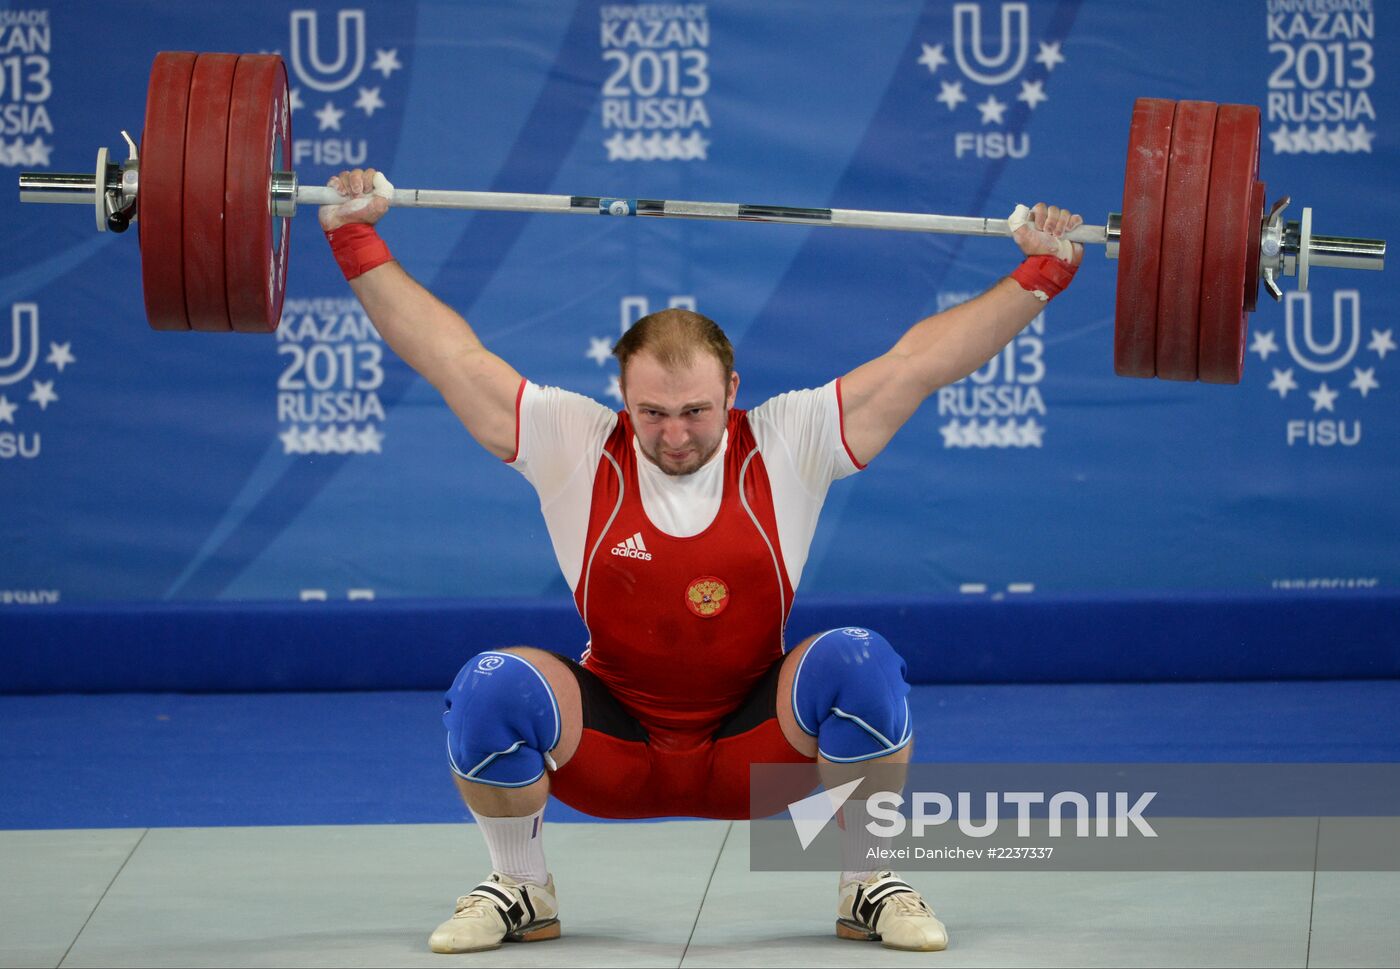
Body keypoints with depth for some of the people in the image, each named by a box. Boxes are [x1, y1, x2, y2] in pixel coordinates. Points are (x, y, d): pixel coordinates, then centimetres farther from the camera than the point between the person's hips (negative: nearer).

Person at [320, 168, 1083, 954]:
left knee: (861, 667, -29)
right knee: (492, 690, -29)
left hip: (756, 754, 0)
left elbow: (920, 360, -9)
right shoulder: (574, 448, -10)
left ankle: (871, 887, -6)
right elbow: (449, 353, -7)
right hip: (611, 750, 0)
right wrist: (358, 243, -9)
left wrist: (1040, 275, -10)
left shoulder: (788, 446, -10)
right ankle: (520, 891, -2)